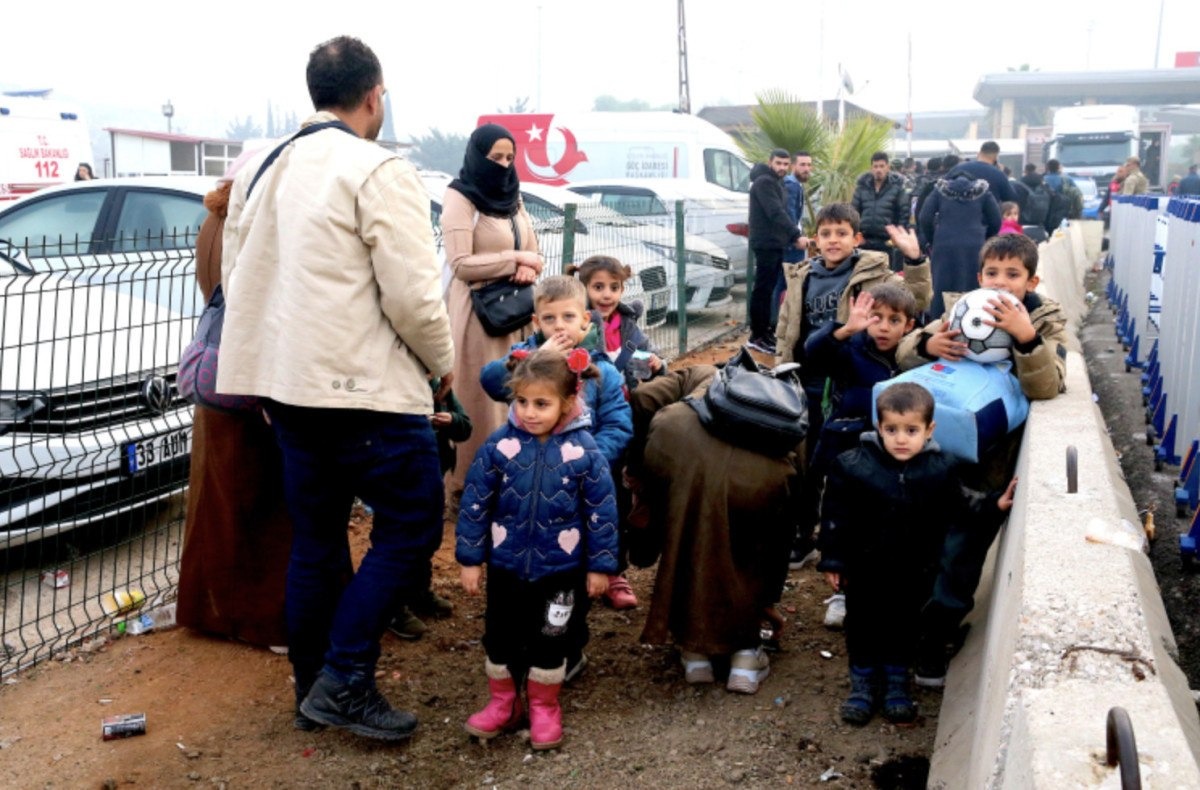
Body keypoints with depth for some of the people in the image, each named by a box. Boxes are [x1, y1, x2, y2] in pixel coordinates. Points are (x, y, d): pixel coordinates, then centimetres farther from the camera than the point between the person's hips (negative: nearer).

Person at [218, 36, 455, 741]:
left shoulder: (263, 170, 12)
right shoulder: (380, 173, -12)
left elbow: (236, 278, 18)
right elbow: (412, 296, -16)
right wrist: (442, 359, 1)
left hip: (288, 383, 8)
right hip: (367, 388, -8)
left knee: (315, 537, 15)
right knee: (412, 523, 3)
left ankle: (316, 686, 24)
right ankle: (345, 680, -1)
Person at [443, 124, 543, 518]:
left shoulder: (513, 196, 14)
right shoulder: (459, 198, -8)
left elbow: (533, 254, 13)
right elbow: (461, 264, -15)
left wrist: (528, 267, -10)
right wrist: (515, 258, -12)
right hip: (477, 313, -7)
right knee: (478, 401, -5)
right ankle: (467, 489, 2)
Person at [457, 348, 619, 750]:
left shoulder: (584, 451, -13)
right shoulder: (499, 445, -10)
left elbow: (602, 511, -6)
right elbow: (475, 504, -3)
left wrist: (600, 565, -3)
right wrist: (470, 558, -1)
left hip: (560, 568, -2)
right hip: (506, 564, 2)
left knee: (550, 640, 11)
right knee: (499, 636, 14)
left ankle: (544, 709, 31)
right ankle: (502, 703, 35)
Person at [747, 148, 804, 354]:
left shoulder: (775, 182, 17)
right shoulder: (764, 182, -15)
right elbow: (776, 213, -25)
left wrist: (792, 236, 11)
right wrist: (796, 235, -32)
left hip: (775, 243, 10)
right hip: (766, 244, -10)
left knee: (768, 288, 14)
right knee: (762, 289, -8)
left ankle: (765, 329, 21)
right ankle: (757, 336, -6)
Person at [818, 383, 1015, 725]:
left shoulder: (940, 471, -9)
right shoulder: (853, 466, -16)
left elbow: (961, 511, 4)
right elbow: (835, 516, -9)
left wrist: (995, 507, -7)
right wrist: (832, 560, -7)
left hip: (914, 573, 1)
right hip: (865, 570, -1)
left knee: (905, 627, 15)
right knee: (862, 626, 13)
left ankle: (897, 682, 35)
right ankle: (863, 682, 31)